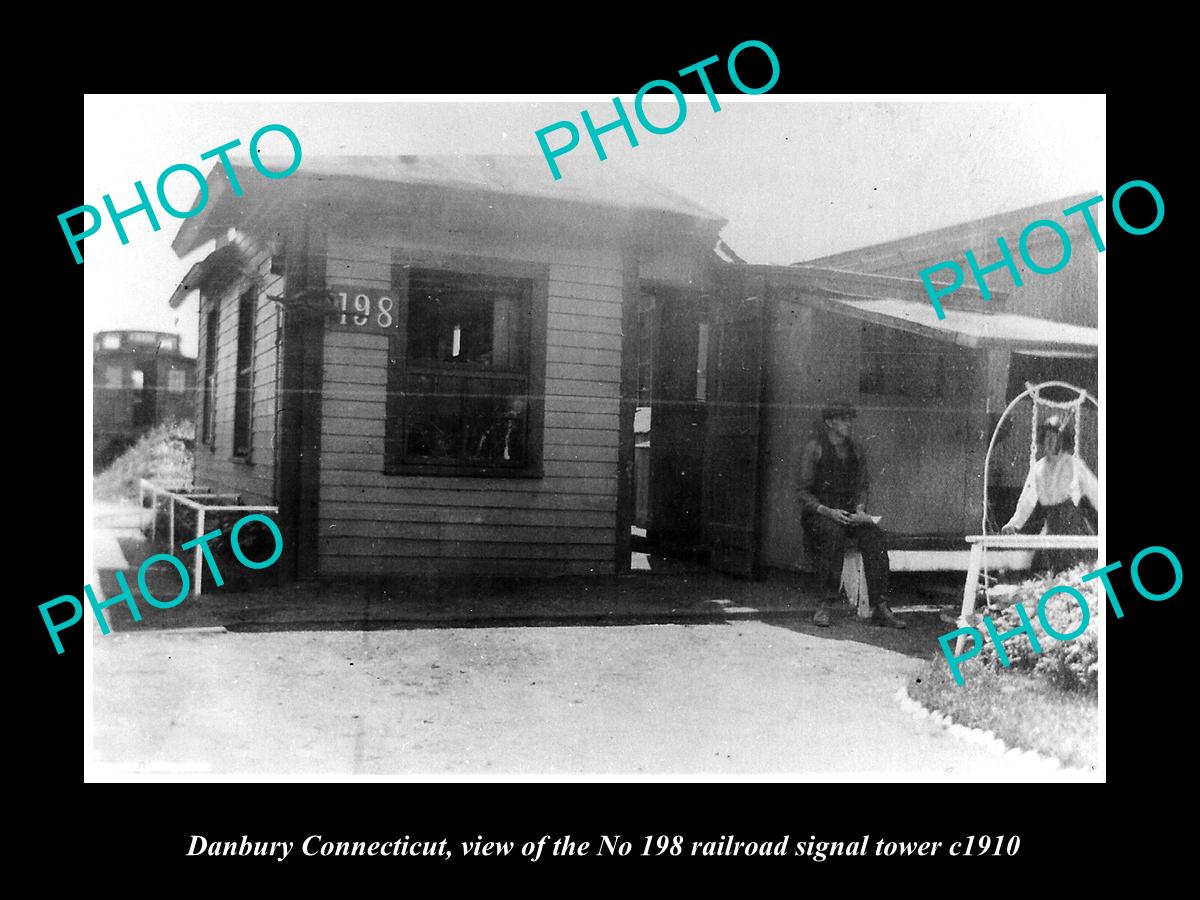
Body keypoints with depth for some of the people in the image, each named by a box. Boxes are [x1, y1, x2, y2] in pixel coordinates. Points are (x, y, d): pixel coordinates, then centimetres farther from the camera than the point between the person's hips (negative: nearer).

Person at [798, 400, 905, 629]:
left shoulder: (854, 451, 15)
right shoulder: (814, 448, -2)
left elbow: (861, 487, 16)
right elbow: (804, 493, -5)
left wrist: (860, 509, -7)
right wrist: (827, 511, -20)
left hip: (848, 513, 4)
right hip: (817, 514, -4)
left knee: (874, 535, -26)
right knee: (834, 534, -37)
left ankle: (879, 605, -28)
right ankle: (827, 603, -31)